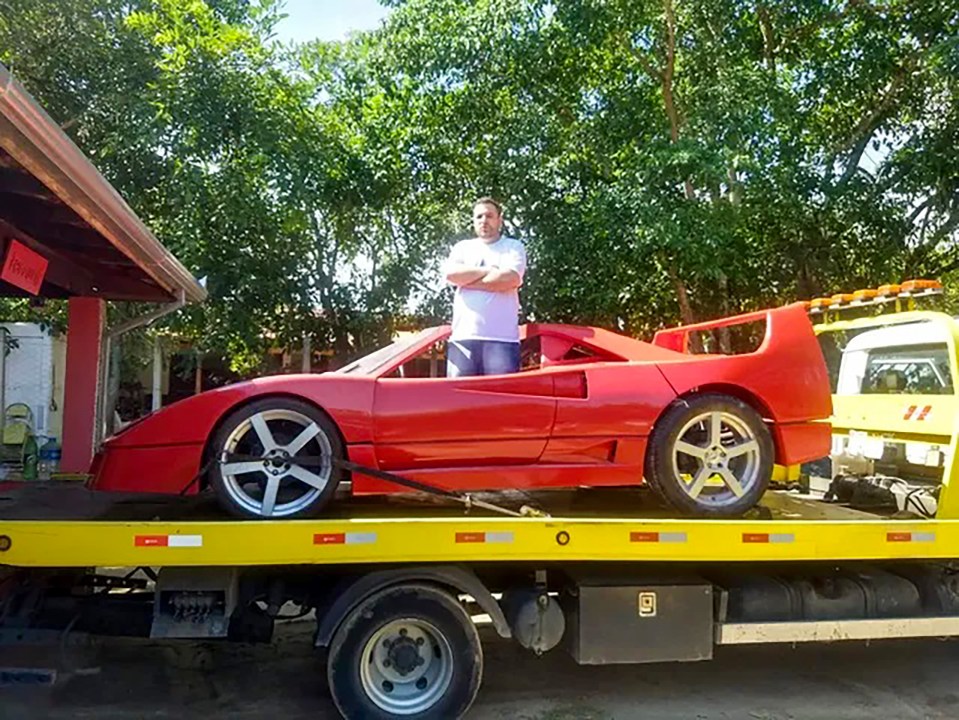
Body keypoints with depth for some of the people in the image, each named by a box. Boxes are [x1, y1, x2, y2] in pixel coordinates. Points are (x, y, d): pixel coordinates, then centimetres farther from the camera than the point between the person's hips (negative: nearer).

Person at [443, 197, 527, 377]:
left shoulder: (513, 247, 10)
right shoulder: (462, 247, 19)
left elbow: (510, 280, -9)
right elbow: (451, 274, -1)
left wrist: (467, 280, -1)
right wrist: (489, 270, -2)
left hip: (502, 338, -2)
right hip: (463, 336, 3)